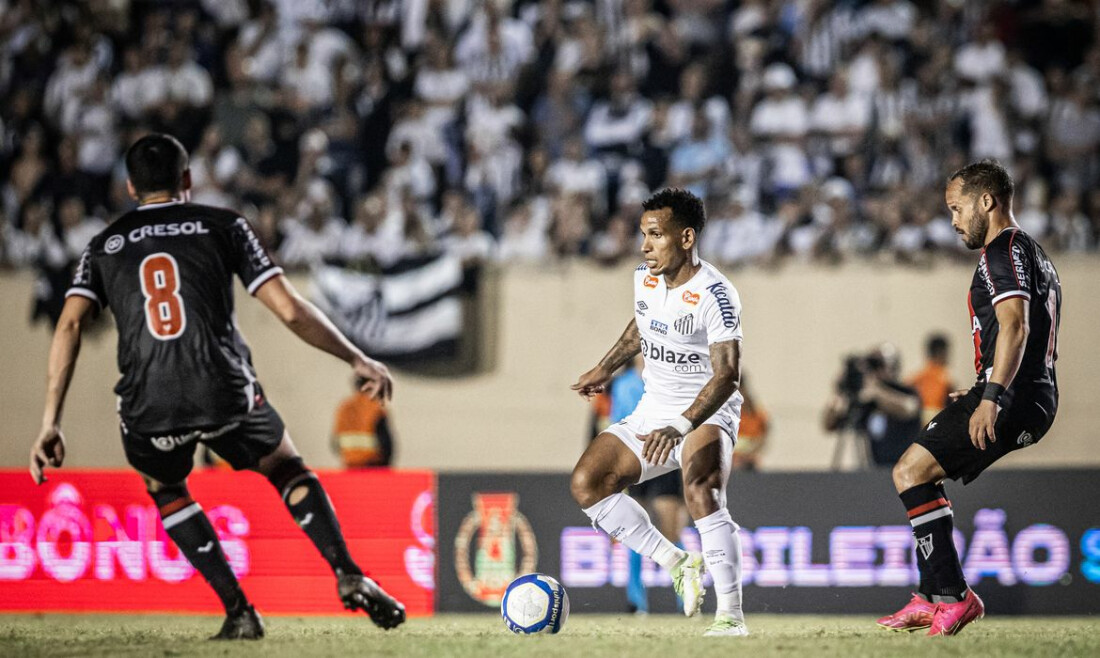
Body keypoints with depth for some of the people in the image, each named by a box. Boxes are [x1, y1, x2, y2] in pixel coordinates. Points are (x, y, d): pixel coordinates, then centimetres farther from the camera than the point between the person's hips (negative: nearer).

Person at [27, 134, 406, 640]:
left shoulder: (104, 247, 17)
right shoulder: (223, 226, 12)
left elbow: (70, 325, 1)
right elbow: (290, 310, 3)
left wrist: (50, 424, -1)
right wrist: (358, 360, 14)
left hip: (148, 408, 1)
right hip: (224, 391, -1)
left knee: (163, 487, 31)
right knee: (286, 467, 26)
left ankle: (238, 611, 17)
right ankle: (348, 576, 6)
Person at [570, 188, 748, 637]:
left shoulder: (715, 296, -23)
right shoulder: (644, 278, 0)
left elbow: (727, 375, -31)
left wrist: (681, 427, -42)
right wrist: (606, 369, 29)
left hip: (706, 414, -8)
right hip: (653, 411, 8)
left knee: (700, 490, -35)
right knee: (586, 483, -9)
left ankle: (731, 615, -30)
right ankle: (677, 563, 0)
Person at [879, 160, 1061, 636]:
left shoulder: (1004, 251, -9)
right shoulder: (1035, 256, 25)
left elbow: (1015, 326, -23)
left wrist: (991, 397, -30)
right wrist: (983, 396, 29)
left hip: (1012, 399, -11)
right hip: (1035, 400, 11)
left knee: (911, 472, -13)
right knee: (922, 474, 19)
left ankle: (954, 596, -17)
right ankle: (930, 600, 14)